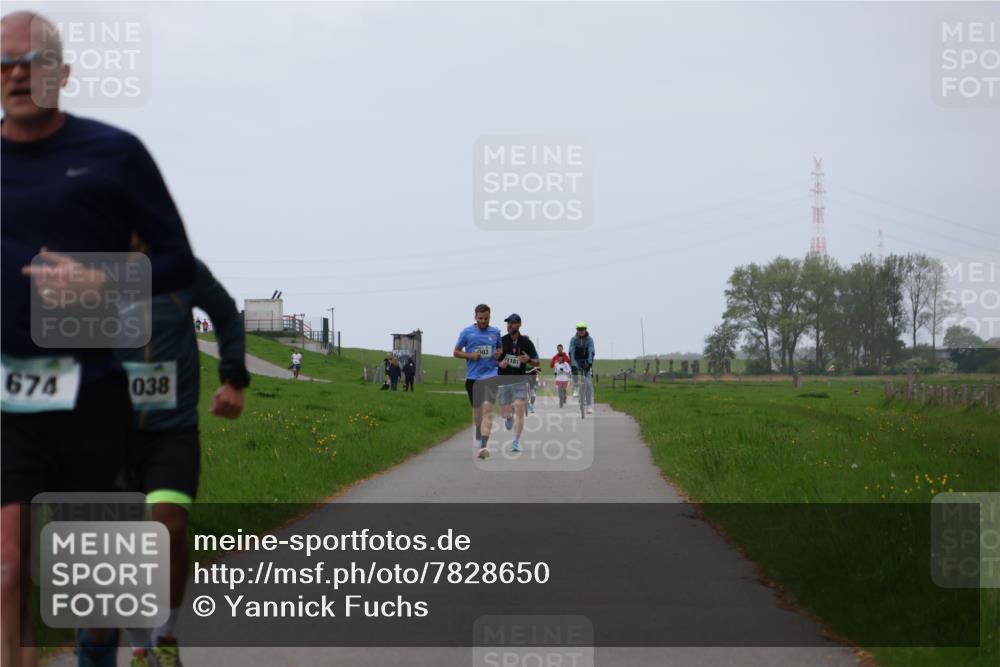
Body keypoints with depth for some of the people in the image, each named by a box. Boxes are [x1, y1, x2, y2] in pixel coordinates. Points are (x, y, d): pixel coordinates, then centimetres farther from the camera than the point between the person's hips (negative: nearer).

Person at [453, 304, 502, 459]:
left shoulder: (495, 332, 8)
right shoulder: (466, 332, 2)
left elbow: (500, 348, 24)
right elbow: (456, 352, 7)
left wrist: (499, 353, 1)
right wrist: (470, 355, -10)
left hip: (490, 375, -1)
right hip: (472, 376, 1)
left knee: (487, 407, -18)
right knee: (476, 410, 10)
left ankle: (484, 446, -28)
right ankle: (478, 439, 35)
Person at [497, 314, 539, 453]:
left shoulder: (526, 342, -1)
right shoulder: (501, 341, -2)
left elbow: (537, 362, 2)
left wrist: (528, 360, -20)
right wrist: (499, 364, -18)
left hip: (520, 380, -1)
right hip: (504, 381, 1)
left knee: (519, 409, -16)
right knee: (504, 414, 5)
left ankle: (516, 442, -11)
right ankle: (509, 418, 45)